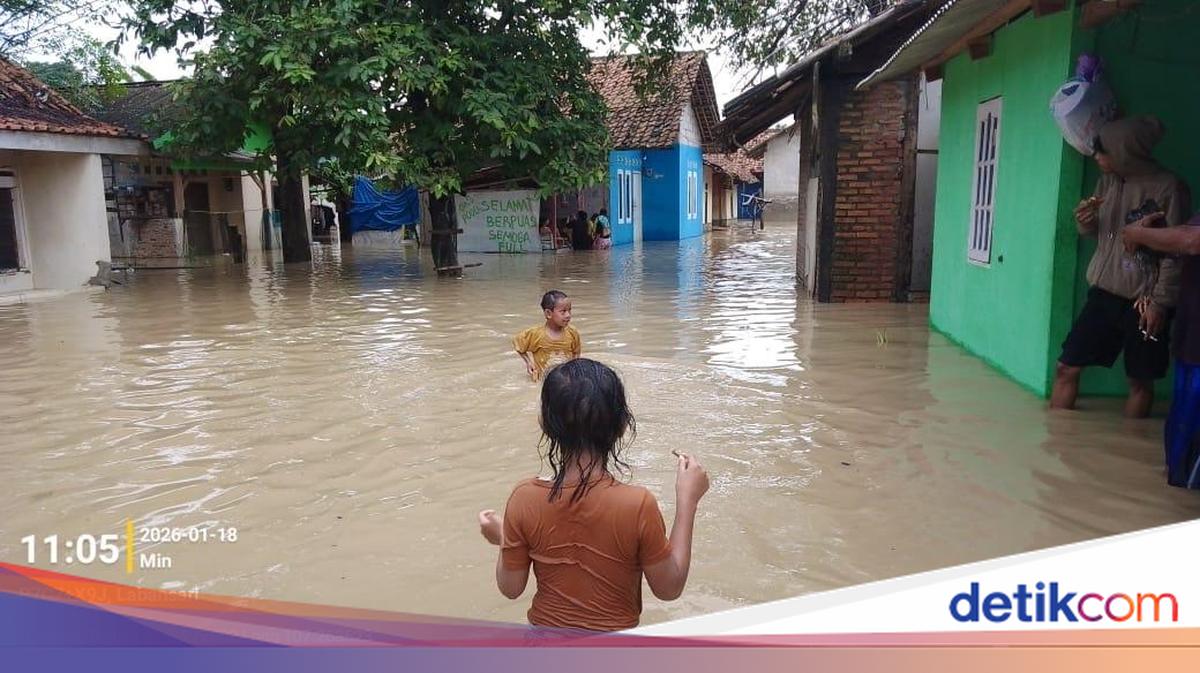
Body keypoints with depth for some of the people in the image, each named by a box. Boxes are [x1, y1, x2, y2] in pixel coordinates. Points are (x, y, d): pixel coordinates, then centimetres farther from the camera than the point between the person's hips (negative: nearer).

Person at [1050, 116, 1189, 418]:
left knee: (1140, 381, 5)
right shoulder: (1107, 182, 7)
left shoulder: (1168, 187, -11)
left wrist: (1160, 301, -14)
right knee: (1066, 368, 4)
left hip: (1143, 301, -6)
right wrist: (1085, 221, -6)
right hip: (1104, 293, 6)